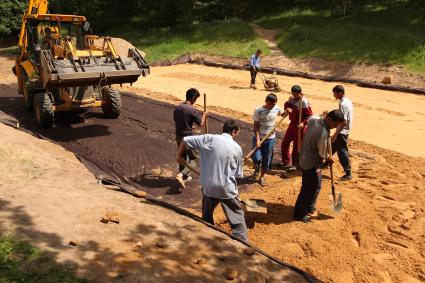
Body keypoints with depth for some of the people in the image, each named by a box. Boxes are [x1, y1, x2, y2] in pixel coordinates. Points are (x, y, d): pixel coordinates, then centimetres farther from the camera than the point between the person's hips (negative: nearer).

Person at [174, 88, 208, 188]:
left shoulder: (177, 108, 2)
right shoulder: (192, 110, -19)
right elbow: (201, 124, -12)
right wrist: (204, 115, 5)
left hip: (178, 136, 8)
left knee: (182, 157, 22)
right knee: (194, 159, 4)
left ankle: (184, 177, 35)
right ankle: (181, 175, -11)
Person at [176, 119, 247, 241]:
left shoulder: (209, 139, -5)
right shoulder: (237, 148, -3)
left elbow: (186, 140, -4)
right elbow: (238, 174, 4)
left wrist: (179, 156, 11)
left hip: (209, 186, 2)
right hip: (227, 188, -2)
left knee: (207, 216, 25)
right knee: (237, 218, 10)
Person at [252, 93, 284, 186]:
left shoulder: (277, 108, -5)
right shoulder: (258, 110, -15)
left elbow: (282, 114, 18)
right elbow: (256, 126, -12)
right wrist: (257, 139, -20)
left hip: (270, 138, 3)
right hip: (258, 137, -3)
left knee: (266, 159, 10)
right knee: (256, 158, -13)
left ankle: (262, 176, 32)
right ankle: (257, 168, 24)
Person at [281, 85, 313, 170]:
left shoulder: (304, 102, -20)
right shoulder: (292, 99, 2)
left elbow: (310, 115, -18)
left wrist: (303, 123, -31)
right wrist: (287, 108, -21)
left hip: (299, 126, -8)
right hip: (292, 124, 8)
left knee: (296, 146, 3)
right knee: (284, 143, 14)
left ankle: (295, 164, 19)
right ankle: (286, 162, 31)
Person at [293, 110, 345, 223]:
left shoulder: (313, 119, -10)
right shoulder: (323, 134, -33)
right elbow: (323, 154, -18)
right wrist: (329, 159, 2)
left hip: (305, 159, 9)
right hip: (313, 164, -9)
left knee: (309, 186, 24)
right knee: (312, 188, 5)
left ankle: (309, 207, 41)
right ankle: (299, 213, 16)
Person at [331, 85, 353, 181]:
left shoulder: (343, 104, -23)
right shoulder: (348, 101, 7)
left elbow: (343, 122, -27)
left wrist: (335, 134, -23)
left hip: (342, 132, -10)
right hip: (344, 130, 10)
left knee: (342, 152, -2)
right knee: (333, 147, 23)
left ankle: (348, 174, 6)